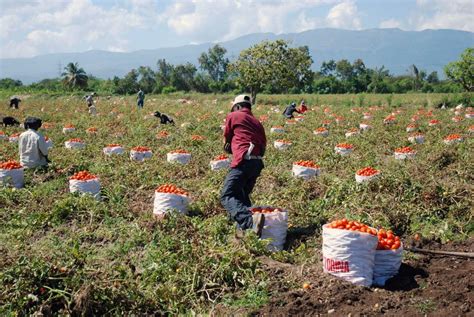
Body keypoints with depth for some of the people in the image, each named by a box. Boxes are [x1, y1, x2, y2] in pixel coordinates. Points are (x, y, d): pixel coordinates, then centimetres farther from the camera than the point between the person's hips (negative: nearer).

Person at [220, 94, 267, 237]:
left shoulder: (232, 116, 10)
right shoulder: (257, 122, 26)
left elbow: (226, 144, 13)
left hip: (243, 162, -7)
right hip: (258, 163, 7)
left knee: (227, 196, -14)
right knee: (242, 196, 22)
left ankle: (250, 221, -37)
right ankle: (244, 227, 13)